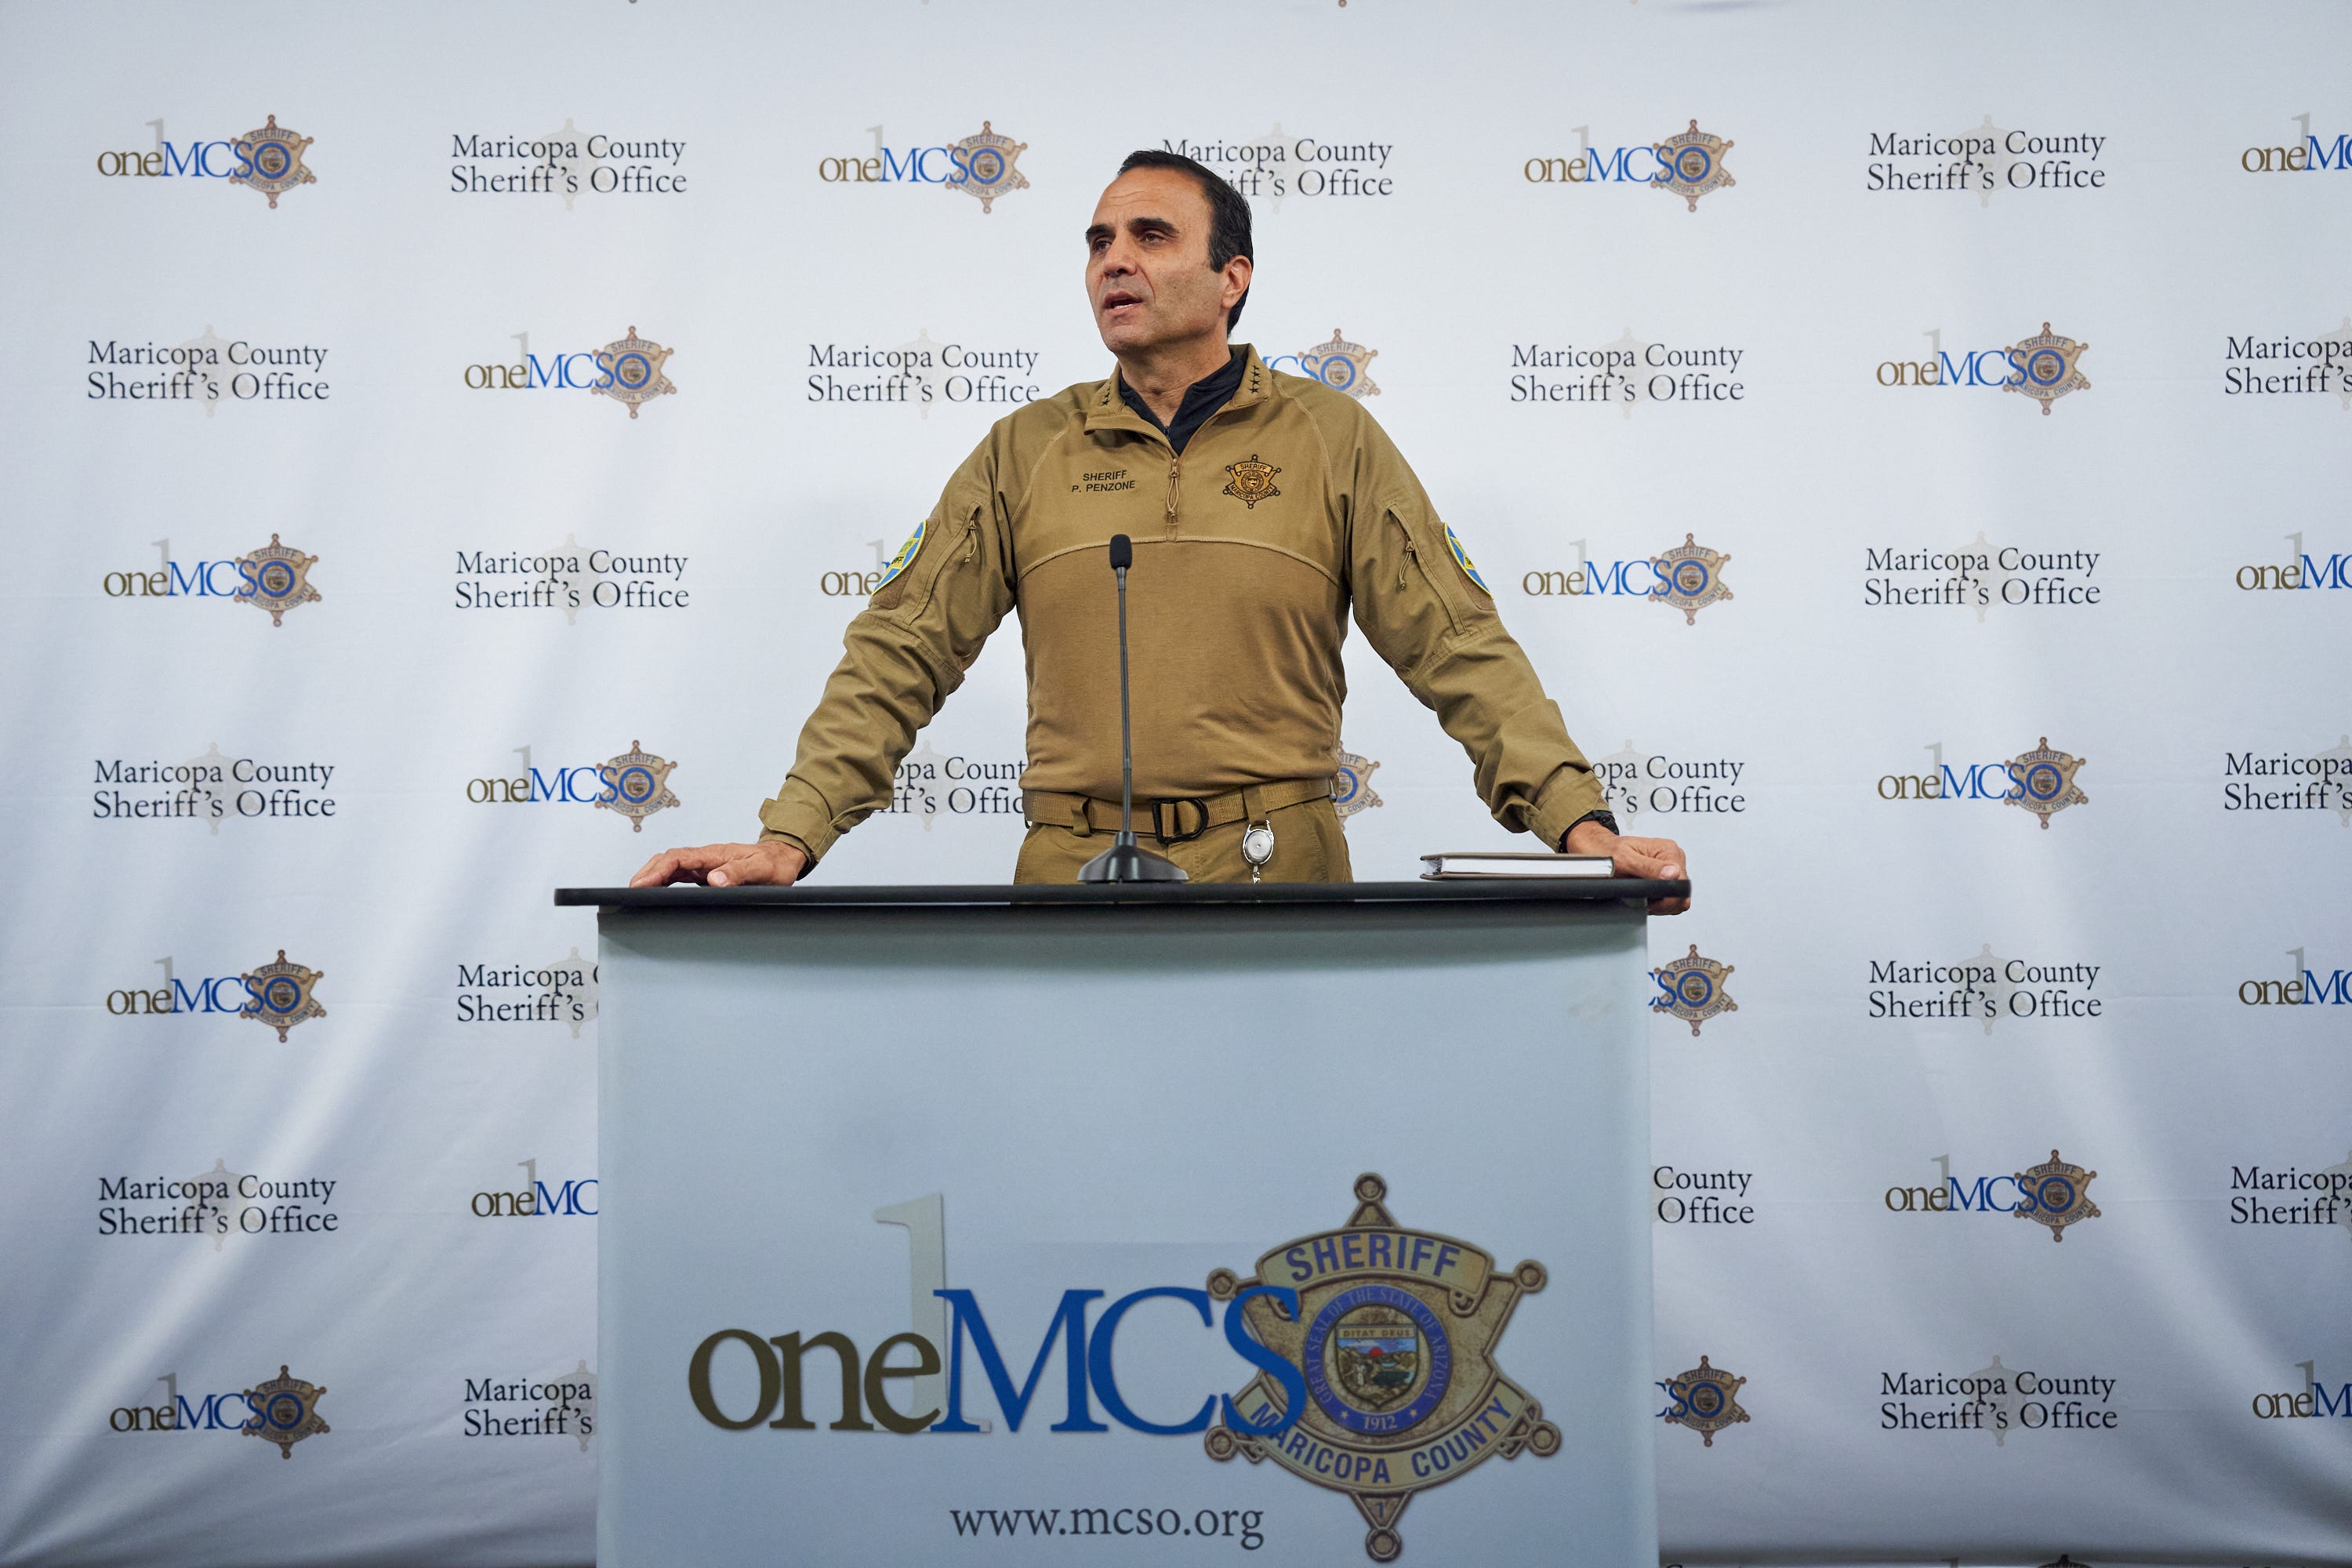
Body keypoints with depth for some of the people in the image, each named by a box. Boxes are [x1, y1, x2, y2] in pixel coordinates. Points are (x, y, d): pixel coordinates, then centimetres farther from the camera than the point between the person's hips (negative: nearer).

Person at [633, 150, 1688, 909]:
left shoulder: (1331, 439, 6)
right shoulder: (1026, 452, 9)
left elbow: (1461, 650, 2)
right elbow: (900, 655, 5)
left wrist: (1580, 821, -10)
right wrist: (791, 835, -7)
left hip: (1278, 887, -1)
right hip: (1073, 881, 1)